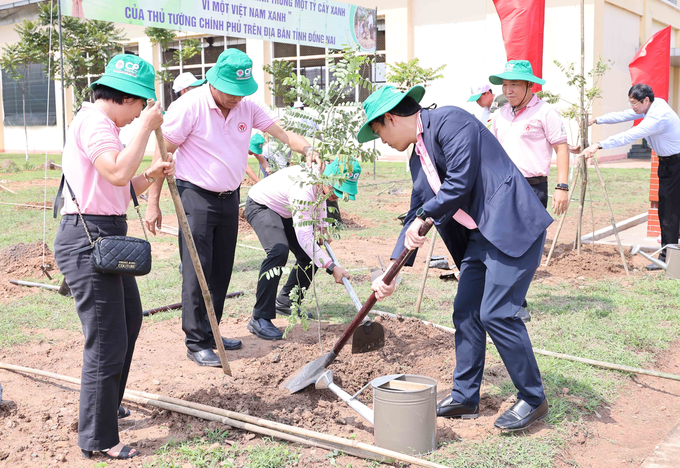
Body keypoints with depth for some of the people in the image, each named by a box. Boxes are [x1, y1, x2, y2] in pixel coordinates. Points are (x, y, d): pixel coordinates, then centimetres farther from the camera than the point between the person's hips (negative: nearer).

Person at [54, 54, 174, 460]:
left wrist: (150, 176, 5)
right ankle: (98, 439, 3)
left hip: (108, 237, 11)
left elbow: (119, 188, 22)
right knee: (107, 340, -8)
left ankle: (107, 405, 40)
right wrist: (146, 127, -20)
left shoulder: (102, 124, 21)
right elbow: (118, 173, -28)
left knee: (129, 319, 24)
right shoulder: (93, 122, -13)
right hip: (88, 240, -11)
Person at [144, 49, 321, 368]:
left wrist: (307, 149, -18)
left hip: (229, 198, 6)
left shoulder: (247, 108, 4)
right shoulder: (190, 106, -13)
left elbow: (282, 133, 4)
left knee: (221, 272, 11)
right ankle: (196, 343, 0)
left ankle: (209, 333, 23)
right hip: (196, 198, -6)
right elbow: (162, 155, -11)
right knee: (197, 271, -7)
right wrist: (153, 204, -13)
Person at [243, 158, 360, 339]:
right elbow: (304, 238, -41)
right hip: (260, 206, -9)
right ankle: (260, 319, -28)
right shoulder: (303, 188, -40)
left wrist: (322, 227, 10)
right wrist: (332, 268, -43)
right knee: (279, 251, -32)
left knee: (311, 255, 1)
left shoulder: (325, 179, -15)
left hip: (285, 211, 9)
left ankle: (285, 302, 21)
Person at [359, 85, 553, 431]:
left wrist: (423, 217, -8)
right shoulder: (418, 158, 16)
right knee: (465, 313, 9)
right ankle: (464, 397, 21)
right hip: (479, 234, 10)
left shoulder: (450, 121, -11)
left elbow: (460, 182, -20)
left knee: (496, 313, -11)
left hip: (513, 227, -10)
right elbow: (416, 215, 20)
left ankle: (533, 399, 5)